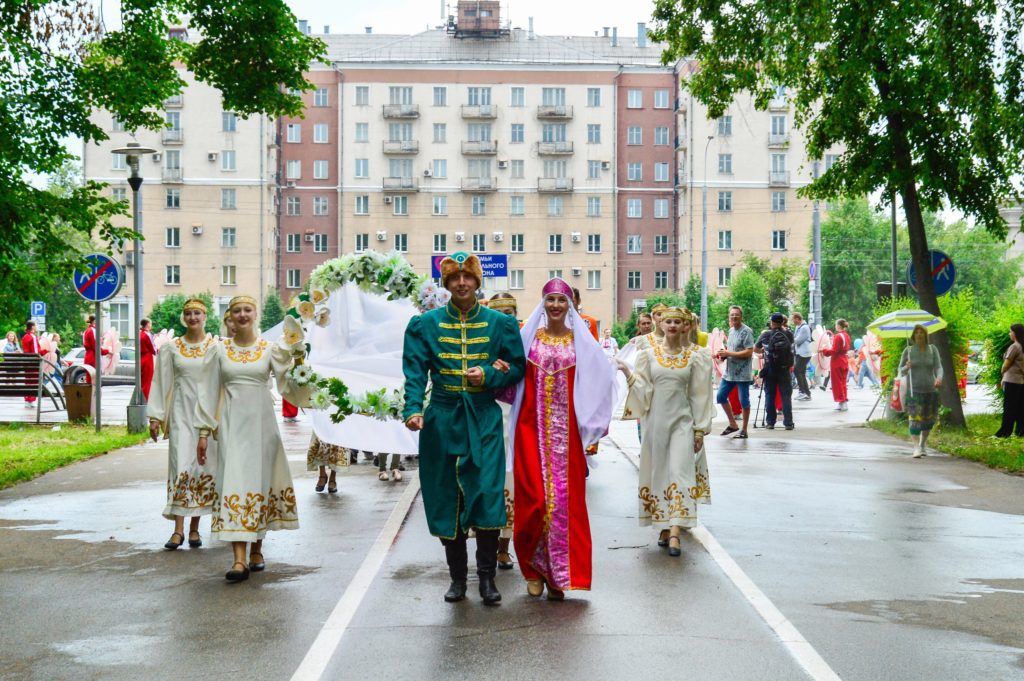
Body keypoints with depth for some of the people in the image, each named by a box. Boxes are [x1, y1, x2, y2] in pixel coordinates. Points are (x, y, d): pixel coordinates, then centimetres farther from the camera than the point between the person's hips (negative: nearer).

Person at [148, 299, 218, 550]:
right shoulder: (172, 348, 7)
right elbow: (161, 382, 8)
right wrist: (155, 416, 4)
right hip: (181, 413, 0)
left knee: (203, 467, 1)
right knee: (181, 466, -9)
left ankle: (194, 528, 10)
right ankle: (178, 529, -10)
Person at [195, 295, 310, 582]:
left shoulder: (271, 349, 5)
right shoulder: (219, 350, 6)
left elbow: (289, 384, -2)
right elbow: (209, 391, 7)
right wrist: (204, 431, 3)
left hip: (261, 422, 1)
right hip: (231, 422, -1)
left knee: (261, 482, 5)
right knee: (234, 481, -10)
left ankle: (257, 549, 20)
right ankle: (239, 559, -16)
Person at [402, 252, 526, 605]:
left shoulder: (500, 323, 5)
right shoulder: (426, 324, 4)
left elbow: (517, 368, 8)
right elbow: (415, 371, -4)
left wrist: (488, 375, -10)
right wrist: (413, 409, -19)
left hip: (484, 419, -1)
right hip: (442, 420, 1)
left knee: (487, 494, -10)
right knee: (446, 500, 5)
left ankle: (487, 577, 2)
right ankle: (457, 578, 17)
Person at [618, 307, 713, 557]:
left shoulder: (696, 357, 1)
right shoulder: (650, 355, 5)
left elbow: (700, 395, 1)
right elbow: (643, 391, 2)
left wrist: (700, 429, -1)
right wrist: (628, 374, -15)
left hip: (682, 421, -2)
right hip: (656, 421, 2)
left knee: (679, 472, -11)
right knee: (658, 473, 6)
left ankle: (675, 532, -17)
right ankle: (664, 527, 16)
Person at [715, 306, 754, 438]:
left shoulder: (746, 331, -13)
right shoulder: (731, 330, 12)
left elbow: (749, 352, -20)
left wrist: (729, 353, -19)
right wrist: (724, 354, 3)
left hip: (742, 373, -9)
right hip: (729, 372, 9)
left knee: (744, 401, 0)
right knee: (721, 396, 10)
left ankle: (744, 430, 10)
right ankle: (732, 424, 23)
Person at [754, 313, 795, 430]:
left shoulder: (765, 334, -3)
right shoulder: (788, 334, -1)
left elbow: (755, 349, 7)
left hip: (769, 369, 0)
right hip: (785, 369, 0)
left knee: (769, 395, 7)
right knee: (786, 396, 4)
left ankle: (770, 422, 7)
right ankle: (788, 423, 3)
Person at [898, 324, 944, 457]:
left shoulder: (932, 349, 3)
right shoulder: (908, 350, 0)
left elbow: (938, 367, -4)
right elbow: (901, 371, 4)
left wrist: (939, 377, -25)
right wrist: (906, 367, -19)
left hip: (930, 389, 2)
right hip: (914, 390, -2)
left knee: (929, 419, 9)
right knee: (915, 419, -15)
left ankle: (923, 443, 31)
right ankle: (917, 447, -14)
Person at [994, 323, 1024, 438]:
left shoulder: (1014, 346, -13)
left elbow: (1006, 365, -10)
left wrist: (1002, 373, 8)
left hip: (1012, 381, -8)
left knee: (1009, 408, -4)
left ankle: (1005, 432, -2)